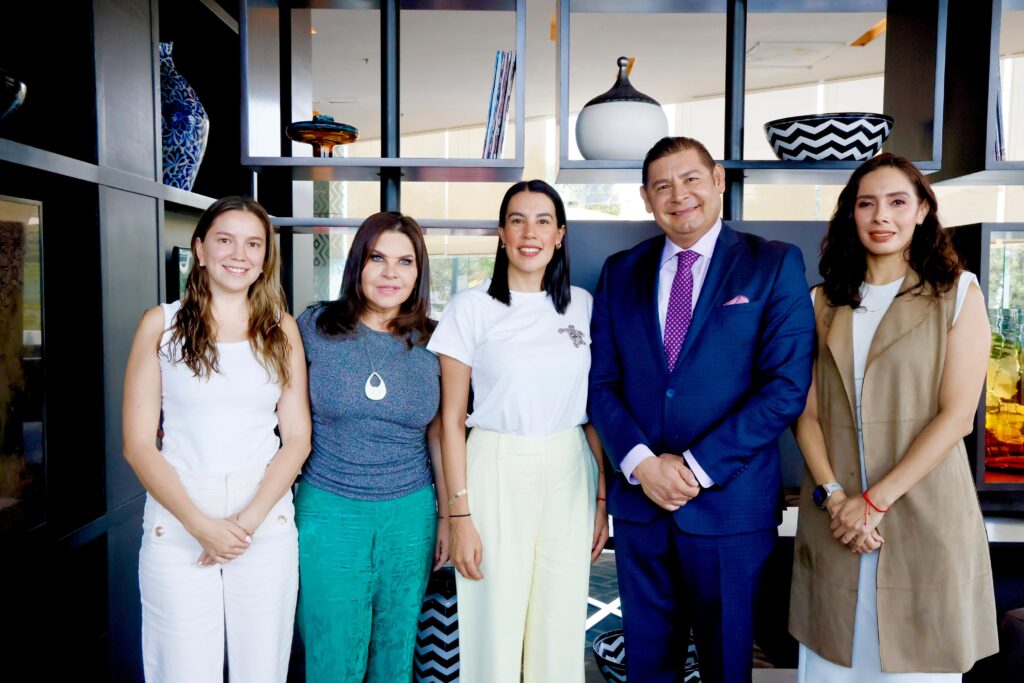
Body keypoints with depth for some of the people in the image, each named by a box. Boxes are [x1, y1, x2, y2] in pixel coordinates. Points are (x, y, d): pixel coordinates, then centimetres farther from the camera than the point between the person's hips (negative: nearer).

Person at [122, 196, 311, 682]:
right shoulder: (161, 324, 0)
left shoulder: (281, 329, 5)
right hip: (177, 523, -1)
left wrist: (248, 520, -10)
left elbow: (297, 438, 2)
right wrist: (201, 525, -12)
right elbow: (138, 444, -3)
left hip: (267, 523, 2)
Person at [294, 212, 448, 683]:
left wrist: (448, 517, 10)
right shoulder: (316, 327, -5)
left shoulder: (431, 343, 0)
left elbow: (437, 434, 7)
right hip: (329, 512, -2)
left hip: (410, 515, 2)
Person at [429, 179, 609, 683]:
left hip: (570, 474, 3)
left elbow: (596, 410, 10)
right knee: (495, 628, 7)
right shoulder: (472, 308, -4)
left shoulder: (581, 305, 6)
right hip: (497, 472, -3)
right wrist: (460, 515, -7)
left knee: (561, 628, 12)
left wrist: (602, 498, 6)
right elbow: (451, 419, -4)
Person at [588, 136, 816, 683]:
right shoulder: (620, 272, 7)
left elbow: (786, 386, -11)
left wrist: (697, 466, -14)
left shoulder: (775, 264, -3)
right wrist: (641, 463, -11)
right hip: (638, 499, 3)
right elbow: (601, 382, 4)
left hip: (730, 503, -2)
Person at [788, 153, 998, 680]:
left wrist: (875, 500, -14)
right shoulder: (825, 301, 9)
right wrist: (833, 494, -11)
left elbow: (958, 414, -7)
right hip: (833, 516, 2)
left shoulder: (958, 294, 1)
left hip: (924, 514, -2)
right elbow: (807, 411, 4)